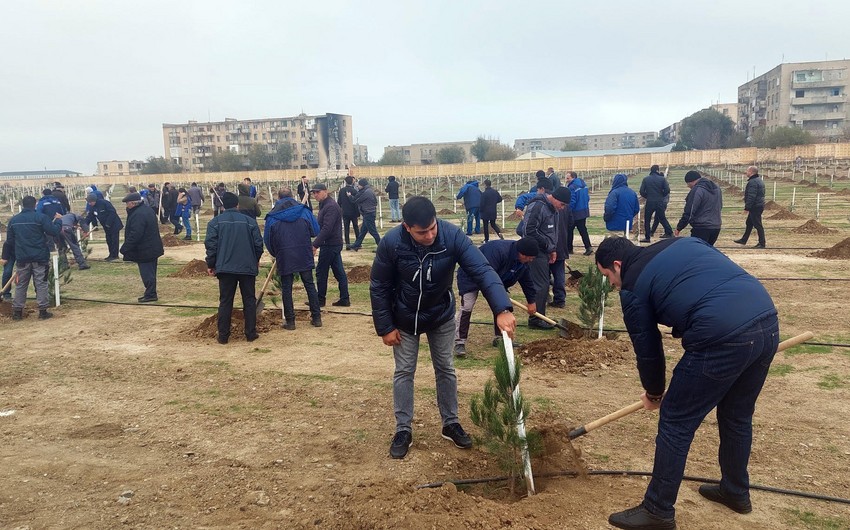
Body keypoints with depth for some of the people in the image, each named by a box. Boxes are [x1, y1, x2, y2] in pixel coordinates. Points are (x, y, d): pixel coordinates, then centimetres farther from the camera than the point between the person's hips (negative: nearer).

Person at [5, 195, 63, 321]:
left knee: (21, 285, 13)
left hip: (22, 258, 4)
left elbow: (10, 240, 12)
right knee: (41, 284, 2)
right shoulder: (41, 217, -9)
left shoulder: (13, 220, 7)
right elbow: (53, 232, -12)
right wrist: (58, 220, 5)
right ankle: (43, 311, 2)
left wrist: (15, 254, 23)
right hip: (40, 257, -3)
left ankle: (17, 311, 16)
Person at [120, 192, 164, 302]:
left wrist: (125, 249, -19)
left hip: (144, 251, -10)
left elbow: (134, 235, -25)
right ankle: (150, 293, 23)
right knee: (150, 272, 16)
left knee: (147, 273, -3)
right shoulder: (148, 210, 11)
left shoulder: (137, 215, -21)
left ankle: (151, 294, 2)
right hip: (153, 248, 10)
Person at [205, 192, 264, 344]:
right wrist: (256, 260, 18)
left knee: (225, 302, 7)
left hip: (225, 268, 0)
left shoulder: (215, 222, -1)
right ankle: (251, 333, 10)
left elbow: (211, 245, -5)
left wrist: (211, 265, 7)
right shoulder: (250, 220, 0)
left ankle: (223, 336, 8)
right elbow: (258, 243, 1)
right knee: (249, 300, 9)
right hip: (248, 267, 0)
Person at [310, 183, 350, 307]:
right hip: (333, 244, 10)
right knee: (339, 271, 9)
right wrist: (317, 243, 16)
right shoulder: (325, 205, 15)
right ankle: (344, 299, 12)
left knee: (321, 271, 0)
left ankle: (320, 300, 10)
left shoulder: (331, 206, -18)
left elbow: (326, 228, -26)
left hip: (330, 244, -10)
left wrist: (315, 244, -26)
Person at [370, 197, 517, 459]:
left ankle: (451, 424, 31)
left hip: (442, 316, 1)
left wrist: (502, 309, -49)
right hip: (405, 319, -1)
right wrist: (385, 327, -13)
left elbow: (482, 270, -36)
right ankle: (403, 430, 23)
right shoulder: (391, 242, -29)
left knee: (446, 369, 13)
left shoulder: (452, 235, -30)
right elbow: (379, 287, -16)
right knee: (404, 372, 8)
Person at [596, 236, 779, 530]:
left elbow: (647, 349, 12)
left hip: (722, 340, -8)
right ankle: (736, 492, 47)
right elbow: (726, 277, 21)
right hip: (768, 320, 8)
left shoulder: (632, 286, 6)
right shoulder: (685, 242, 24)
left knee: (675, 422, 9)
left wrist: (653, 393, 30)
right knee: (738, 416, 27)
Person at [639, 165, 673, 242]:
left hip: (649, 202, -1)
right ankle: (669, 233, 15)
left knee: (647, 220, 7)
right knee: (662, 218, 16)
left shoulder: (646, 179, -1)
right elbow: (667, 190, -8)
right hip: (660, 202, 1)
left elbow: (642, 191, -6)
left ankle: (647, 237, 5)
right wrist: (662, 195, 10)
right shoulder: (662, 179, -2)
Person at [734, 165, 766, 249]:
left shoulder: (753, 182, -20)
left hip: (755, 207, -11)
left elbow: (751, 197, -26)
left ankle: (762, 243, -2)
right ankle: (743, 240, 29)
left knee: (758, 225, -6)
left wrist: (747, 207, -23)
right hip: (759, 205, 11)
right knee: (749, 223, 19)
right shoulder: (759, 180, 15)